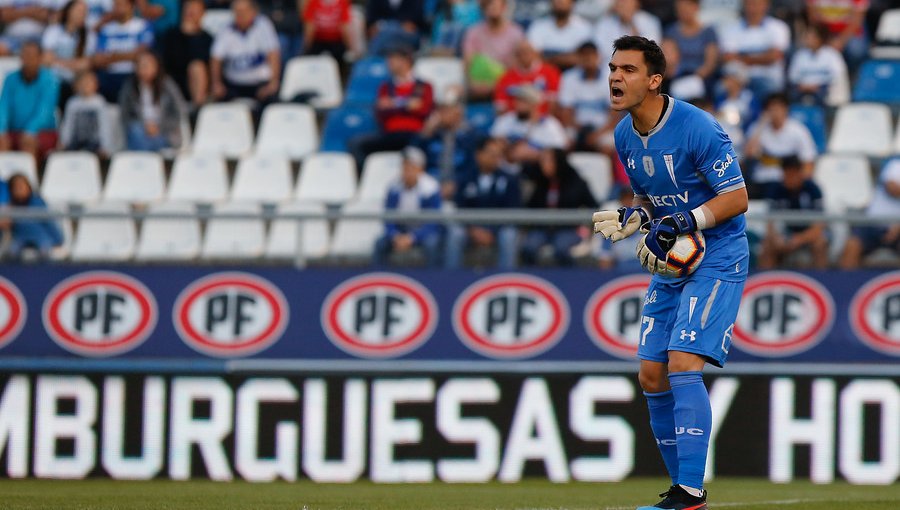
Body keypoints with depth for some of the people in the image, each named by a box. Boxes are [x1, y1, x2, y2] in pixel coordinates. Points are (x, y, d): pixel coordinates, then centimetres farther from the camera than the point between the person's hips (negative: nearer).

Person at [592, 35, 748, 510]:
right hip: (669, 263, 8)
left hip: (717, 260, -8)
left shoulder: (696, 127, -19)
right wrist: (633, 217, -2)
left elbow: (737, 198, -17)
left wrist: (684, 222, -27)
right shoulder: (625, 136, 4)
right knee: (652, 374, 4)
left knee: (683, 365, -20)